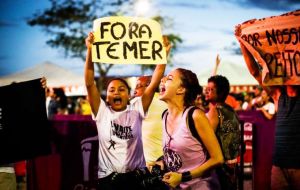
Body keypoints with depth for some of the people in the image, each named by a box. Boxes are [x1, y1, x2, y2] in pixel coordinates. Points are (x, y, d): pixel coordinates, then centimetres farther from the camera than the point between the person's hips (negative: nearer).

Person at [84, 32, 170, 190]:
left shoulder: (136, 109, 3)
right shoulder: (101, 112, 1)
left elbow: (154, 84, -4)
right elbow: (89, 83, -8)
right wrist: (90, 51, -18)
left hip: (136, 176, 1)